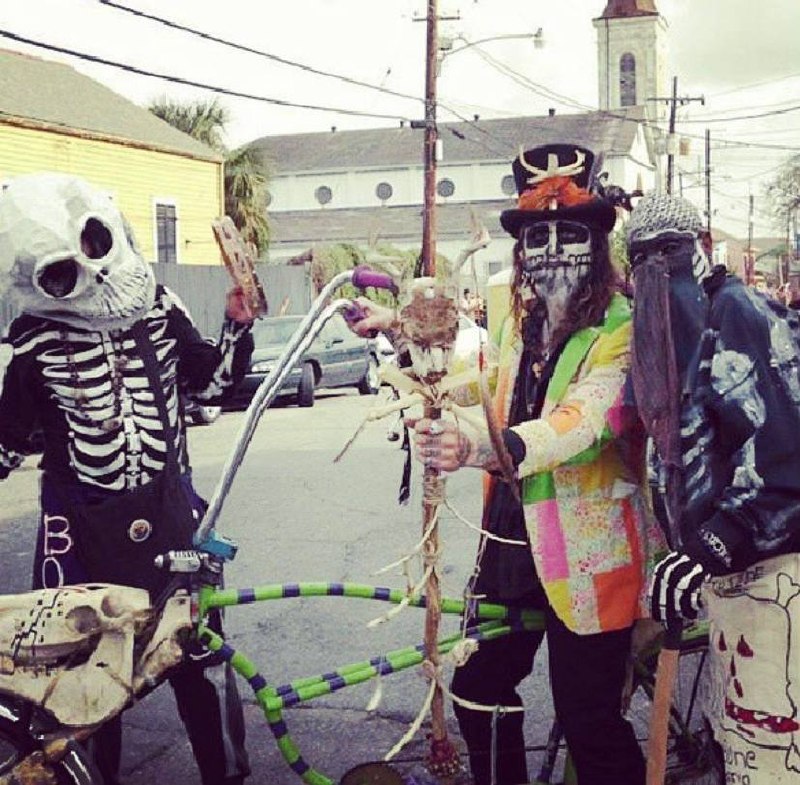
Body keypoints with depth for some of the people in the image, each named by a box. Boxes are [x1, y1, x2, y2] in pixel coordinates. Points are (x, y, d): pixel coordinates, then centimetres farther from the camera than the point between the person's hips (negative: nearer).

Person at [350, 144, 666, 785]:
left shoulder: (622, 330, -14)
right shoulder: (520, 320, 7)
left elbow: (580, 420, -33)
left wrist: (479, 446, -50)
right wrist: (405, 333, 27)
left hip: (584, 551, -7)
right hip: (509, 539, 7)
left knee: (589, 721, 0)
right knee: (479, 693, 15)